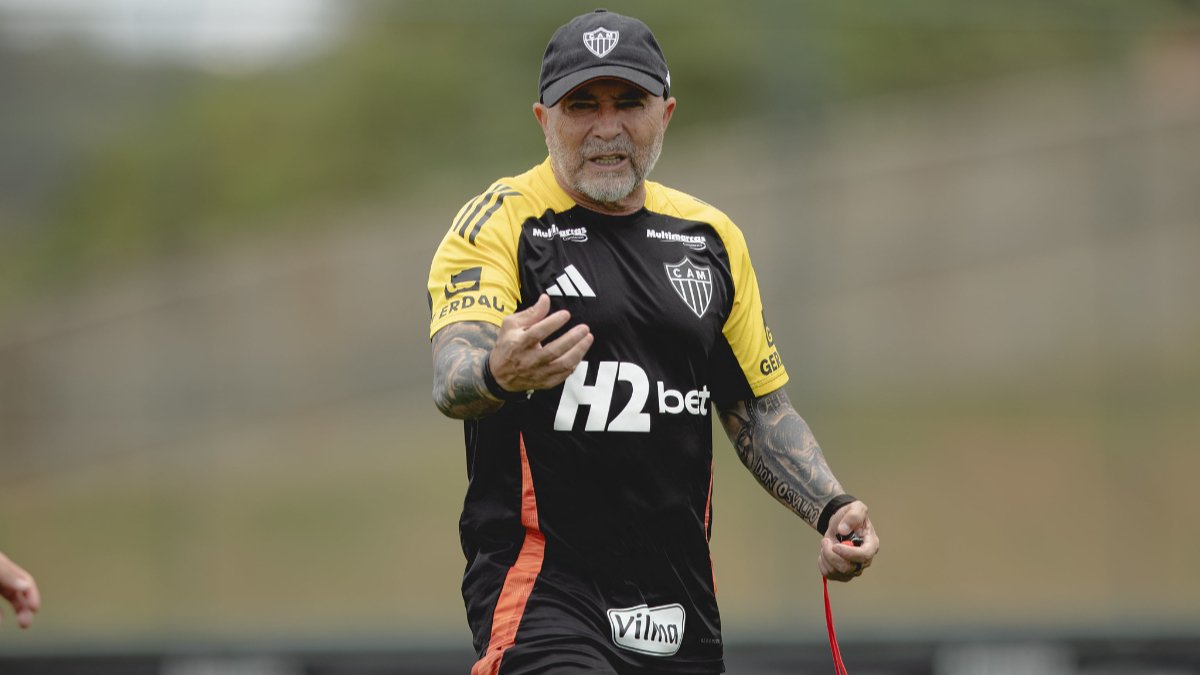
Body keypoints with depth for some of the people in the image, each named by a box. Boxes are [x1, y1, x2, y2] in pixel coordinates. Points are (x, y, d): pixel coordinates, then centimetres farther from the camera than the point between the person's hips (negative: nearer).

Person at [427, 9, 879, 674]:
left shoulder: (712, 238, 13)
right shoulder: (497, 224, -4)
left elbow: (760, 408, 21)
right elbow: (452, 379, -20)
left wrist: (831, 510, 4)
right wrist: (497, 371, -44)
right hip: (540, 588, -6)